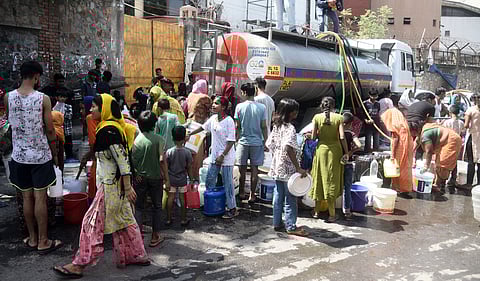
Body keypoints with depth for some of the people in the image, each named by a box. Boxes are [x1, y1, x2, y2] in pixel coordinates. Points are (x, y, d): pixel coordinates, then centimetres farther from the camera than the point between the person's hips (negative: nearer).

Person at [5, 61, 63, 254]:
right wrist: (55, 154, 3)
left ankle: (32, 239, 25)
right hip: (40, 155, -4)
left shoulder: (8, 97, -2)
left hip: (19, 155, 4)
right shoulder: (43, 99, -13)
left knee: (26, 197, 13)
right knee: (40, 198, 3)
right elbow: (50, 130, -8)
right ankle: (43, 241, 12)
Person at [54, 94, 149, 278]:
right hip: (113, 183, 10)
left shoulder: (108, 130, -18)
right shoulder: (112, 127, 12)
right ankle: (137, 256, 26)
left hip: (111, 185, -10)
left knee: (93, 221, -1)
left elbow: (122, 159, -22)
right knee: (124, 219, 16)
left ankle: (79, 265, 9)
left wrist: (128, 187, -21)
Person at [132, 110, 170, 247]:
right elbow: (162, 160, -14)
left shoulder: (136, 139, -4)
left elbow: (132, 161, -4)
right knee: (157, 206, 12)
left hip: (140, 178, 2)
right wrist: (167, 179, -8)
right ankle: (155, 236, 18)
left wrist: (136, 173, 10)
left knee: (139, 207, 11)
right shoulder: (158, 139, -10)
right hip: (155, 177, -1)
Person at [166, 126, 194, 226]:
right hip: (182, 180, -1)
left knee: (170, 198, 9)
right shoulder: (187, 152, -12)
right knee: (182, 198, 7)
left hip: (171, 179, 1)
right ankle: (184, 220, 15)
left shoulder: (169, 152, -10)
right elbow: (189, 168, -7)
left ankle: (169, 219, 16)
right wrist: (191, 180, 4)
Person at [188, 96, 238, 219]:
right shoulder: (213, 119, 4)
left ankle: (232, 209, 11)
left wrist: (222, 156, -19)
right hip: (215, 156, 8)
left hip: (226, 157, -8)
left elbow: (231, 141, -17)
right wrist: (190, 134, 25)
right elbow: (203, 127, 22)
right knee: (209, 181, 14)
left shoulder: (229, 121, -16)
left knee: (228, 183, 0)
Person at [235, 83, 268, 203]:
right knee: (254, 169, 6)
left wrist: (236, 140, 8)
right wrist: (265, 142, 6)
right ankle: (252, 195, 12)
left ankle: (242, 193, 23)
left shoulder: (240, 106, -7)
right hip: (257, 142, 0)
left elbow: (237, 126, -4)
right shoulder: (261, 107, -6)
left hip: (243, 141, 0)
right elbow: (263, 127, -4)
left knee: (242, 169, 11)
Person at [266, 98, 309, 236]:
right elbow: (289, 148, -30)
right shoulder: (290, 128, -18)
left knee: (278, 196, 14)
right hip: (288, 169, -8)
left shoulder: (276, 126, 7)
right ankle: (291, 226, 11)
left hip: (277, 167, 8)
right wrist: (298, 168, -28)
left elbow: (269, 144, 12)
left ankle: (277, 223, 23)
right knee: (290, 199, 2)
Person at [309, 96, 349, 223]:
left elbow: (313, 137, -5)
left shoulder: (317, 117, -3)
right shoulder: (339, 117, -5)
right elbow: (342, 137, -11)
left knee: (319, 178, 14)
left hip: (321, 149, 1)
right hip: (335, 150, 0)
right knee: (332, 180, 6)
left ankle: (316, 211, 24)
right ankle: (332, 214, 7)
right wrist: (346, 153, -3)